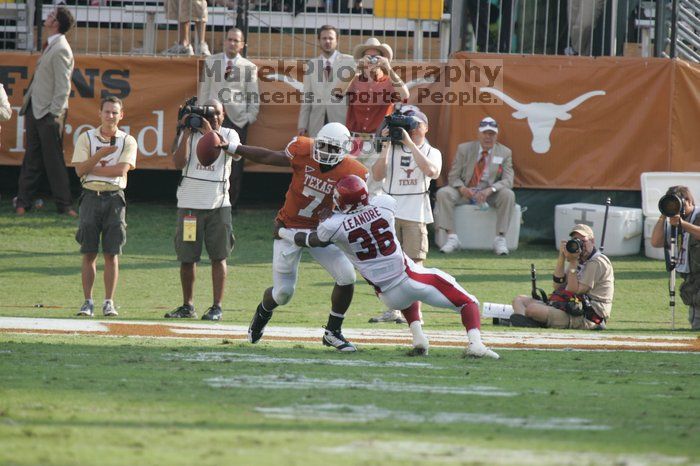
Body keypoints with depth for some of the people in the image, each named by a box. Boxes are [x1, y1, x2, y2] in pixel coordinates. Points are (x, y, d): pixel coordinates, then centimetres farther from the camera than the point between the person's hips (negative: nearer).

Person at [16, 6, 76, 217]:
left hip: (49, 113, -9)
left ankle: (63, 204, 4)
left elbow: (63, 87, -18)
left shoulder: (61, 50, -16)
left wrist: (55, 115, -20)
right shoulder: (50, 46, 12)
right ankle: (23, 201, 16)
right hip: (35, 109, 9)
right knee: (32, 159, 12)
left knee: (53, 160, -3)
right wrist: (27, 103, 15)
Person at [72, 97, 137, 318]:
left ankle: (109, 302, 3)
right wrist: (100, 154, -15)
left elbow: (121, 169, -11)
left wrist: (93, 168, -8)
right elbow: (80, 170, -5)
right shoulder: (87, 138, 6)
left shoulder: (128, 141, 4)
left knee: (112, 254, -1)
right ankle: (88, 302, 3)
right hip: (91, 197, 0)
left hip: (114, 198, 0)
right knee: (89, 254, 0)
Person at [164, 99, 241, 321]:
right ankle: (187, 306, 16)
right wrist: (187, 133, -13)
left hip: (218, 205, -1)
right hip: (189, 204, 1)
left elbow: (236, 153, -19)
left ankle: (217, 307, 1)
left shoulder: (229, 135, 3)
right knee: (187, 258, 5)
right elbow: (179, 163, -9)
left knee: (218, 257, -2)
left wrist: (211, 133, -26)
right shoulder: (190, 135, 5)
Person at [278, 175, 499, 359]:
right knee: (468, 303, 8)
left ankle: (418, 339, 19)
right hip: (409, 276, -2)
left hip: (388, 295, 2)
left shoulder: (334, 226, -11)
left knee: (406, 299, 38)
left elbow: (311, 240, 11)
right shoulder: (383, 206, -6)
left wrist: (286, 233, 30)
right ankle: (475, 343, -15)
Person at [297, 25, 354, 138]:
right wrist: (302, 125, 7)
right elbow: (306, 97, 14)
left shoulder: (348, 62, 6)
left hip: (341, 120, -2)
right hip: (317, 124, 2)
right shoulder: (311, 65, 14)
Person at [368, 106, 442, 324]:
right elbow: (377, 175, -2)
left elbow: (431, 171, -16)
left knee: (414, 264, -6)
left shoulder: (431, 152, 7)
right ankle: (393, 310, 10)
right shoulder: (391, 149, 11)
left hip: (415, 214, -2)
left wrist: (410, 144, -16)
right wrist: (387, 146, -8)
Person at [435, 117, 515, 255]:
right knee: (443, 193, -26)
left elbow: (508, 180, -8)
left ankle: (500, 239, -27)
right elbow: (453, 176, 2)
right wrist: (462, 189, -23)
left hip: (490, 195, -1)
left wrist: (490, 190, -28)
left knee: (508, 195, -31)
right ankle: (452, 237, -26)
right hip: (465, 192, 1)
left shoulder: (504, 153, 2)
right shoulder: (464, 149, 3)